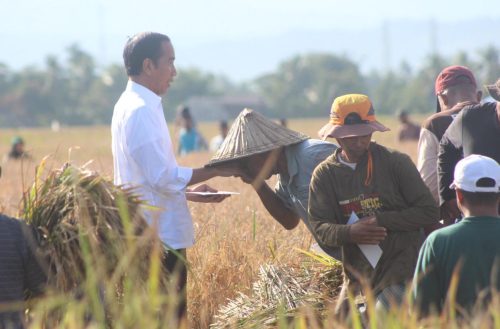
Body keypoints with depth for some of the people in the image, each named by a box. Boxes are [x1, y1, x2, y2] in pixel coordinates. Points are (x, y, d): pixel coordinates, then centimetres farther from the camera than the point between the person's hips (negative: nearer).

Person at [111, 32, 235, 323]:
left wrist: (193, 193, 15)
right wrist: (215, 170, -13)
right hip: (161, 238, -10)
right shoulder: (141, 111, -16)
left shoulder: (130, 106, 16)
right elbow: (163, 178, -21)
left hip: (148, 234, 10)